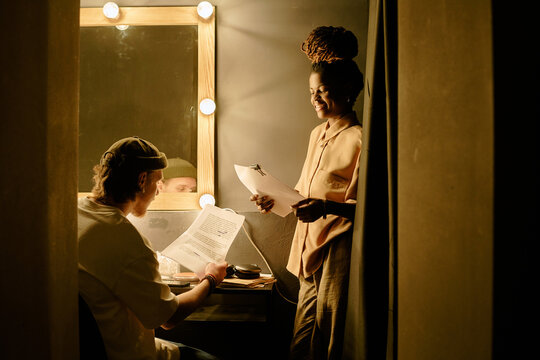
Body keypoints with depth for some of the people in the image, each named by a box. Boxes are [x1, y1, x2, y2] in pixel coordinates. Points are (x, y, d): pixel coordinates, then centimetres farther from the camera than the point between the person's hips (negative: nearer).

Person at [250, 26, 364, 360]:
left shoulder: (359, 138, -11)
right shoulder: (318, 134, 15)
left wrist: (326, 207, -29)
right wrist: (277, 199, 7)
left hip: (338, 246, -8)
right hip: (309, 243, 8)